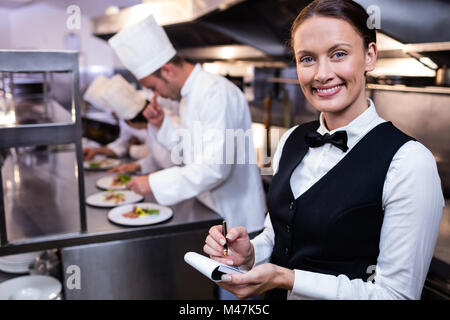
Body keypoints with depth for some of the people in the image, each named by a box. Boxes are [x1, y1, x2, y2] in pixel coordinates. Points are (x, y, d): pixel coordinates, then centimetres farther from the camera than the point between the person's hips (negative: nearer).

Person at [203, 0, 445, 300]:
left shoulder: (409, 161, -23)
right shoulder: (291, 141, -6)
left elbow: (397, 292, -21)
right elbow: (276, 238, 5)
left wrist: (285, 278, -26)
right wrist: (249, 254, -15)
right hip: (277, 296, 5)